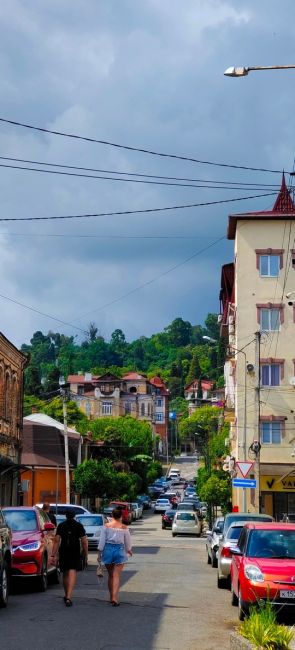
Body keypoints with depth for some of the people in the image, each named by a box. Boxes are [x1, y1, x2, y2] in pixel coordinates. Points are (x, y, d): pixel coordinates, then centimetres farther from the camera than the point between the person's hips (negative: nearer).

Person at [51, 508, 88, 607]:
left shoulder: (61, 525, 4)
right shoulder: (79, 526, 2)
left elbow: (57, 540, -3)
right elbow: (84, 541, -1)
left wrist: (53, 555, -3)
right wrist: (85, 555, 7)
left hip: (63, 552, 2)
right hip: (75, 553, -2)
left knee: (65, 574, 18)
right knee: (72, 573, -8)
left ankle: (66, 596, 31)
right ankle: (68, 597, -23)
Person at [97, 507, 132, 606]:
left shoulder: (106, 526, -3)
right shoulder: (124, 528, -4)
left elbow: (101, 541, -2)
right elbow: (128, 542, 6)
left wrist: (99, 553, 6)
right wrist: (129, 550, 25)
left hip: (108, 549, 2)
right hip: (119, 550, -2)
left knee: (110, 575, 16)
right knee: (116, 576, -1)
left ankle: (111, 597, 23)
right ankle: (114, 598, -13)